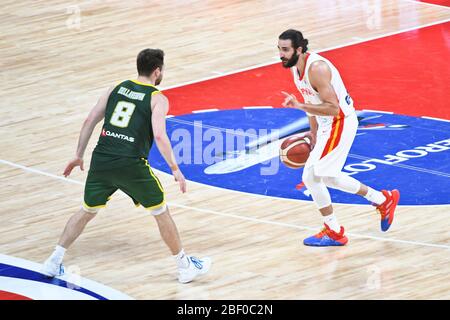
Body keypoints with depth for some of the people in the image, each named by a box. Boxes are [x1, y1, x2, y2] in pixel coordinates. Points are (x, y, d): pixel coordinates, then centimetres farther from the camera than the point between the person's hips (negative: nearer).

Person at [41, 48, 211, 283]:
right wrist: (175, 170, -7)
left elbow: (90, 121, 13)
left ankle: (53, 263, 18)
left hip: (101, 160, 4)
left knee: (86, 212, 21)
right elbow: (159, 136, -14)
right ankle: (185, 267, 21)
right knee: (161, 213, 13)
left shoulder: (117, 89, 15)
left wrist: (79, 155, 21)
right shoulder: (158, 99, 0)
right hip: (131, 166, -4)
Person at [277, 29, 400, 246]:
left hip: (341, 122, -10)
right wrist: (313, 132, 13)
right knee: (326, 176, 15)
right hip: (326, 125, 10)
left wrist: (300, 106, -35)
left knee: (311, 176, -13)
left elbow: (333, 108, -30)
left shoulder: (317, 68, -27)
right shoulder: (295, 67, 3)